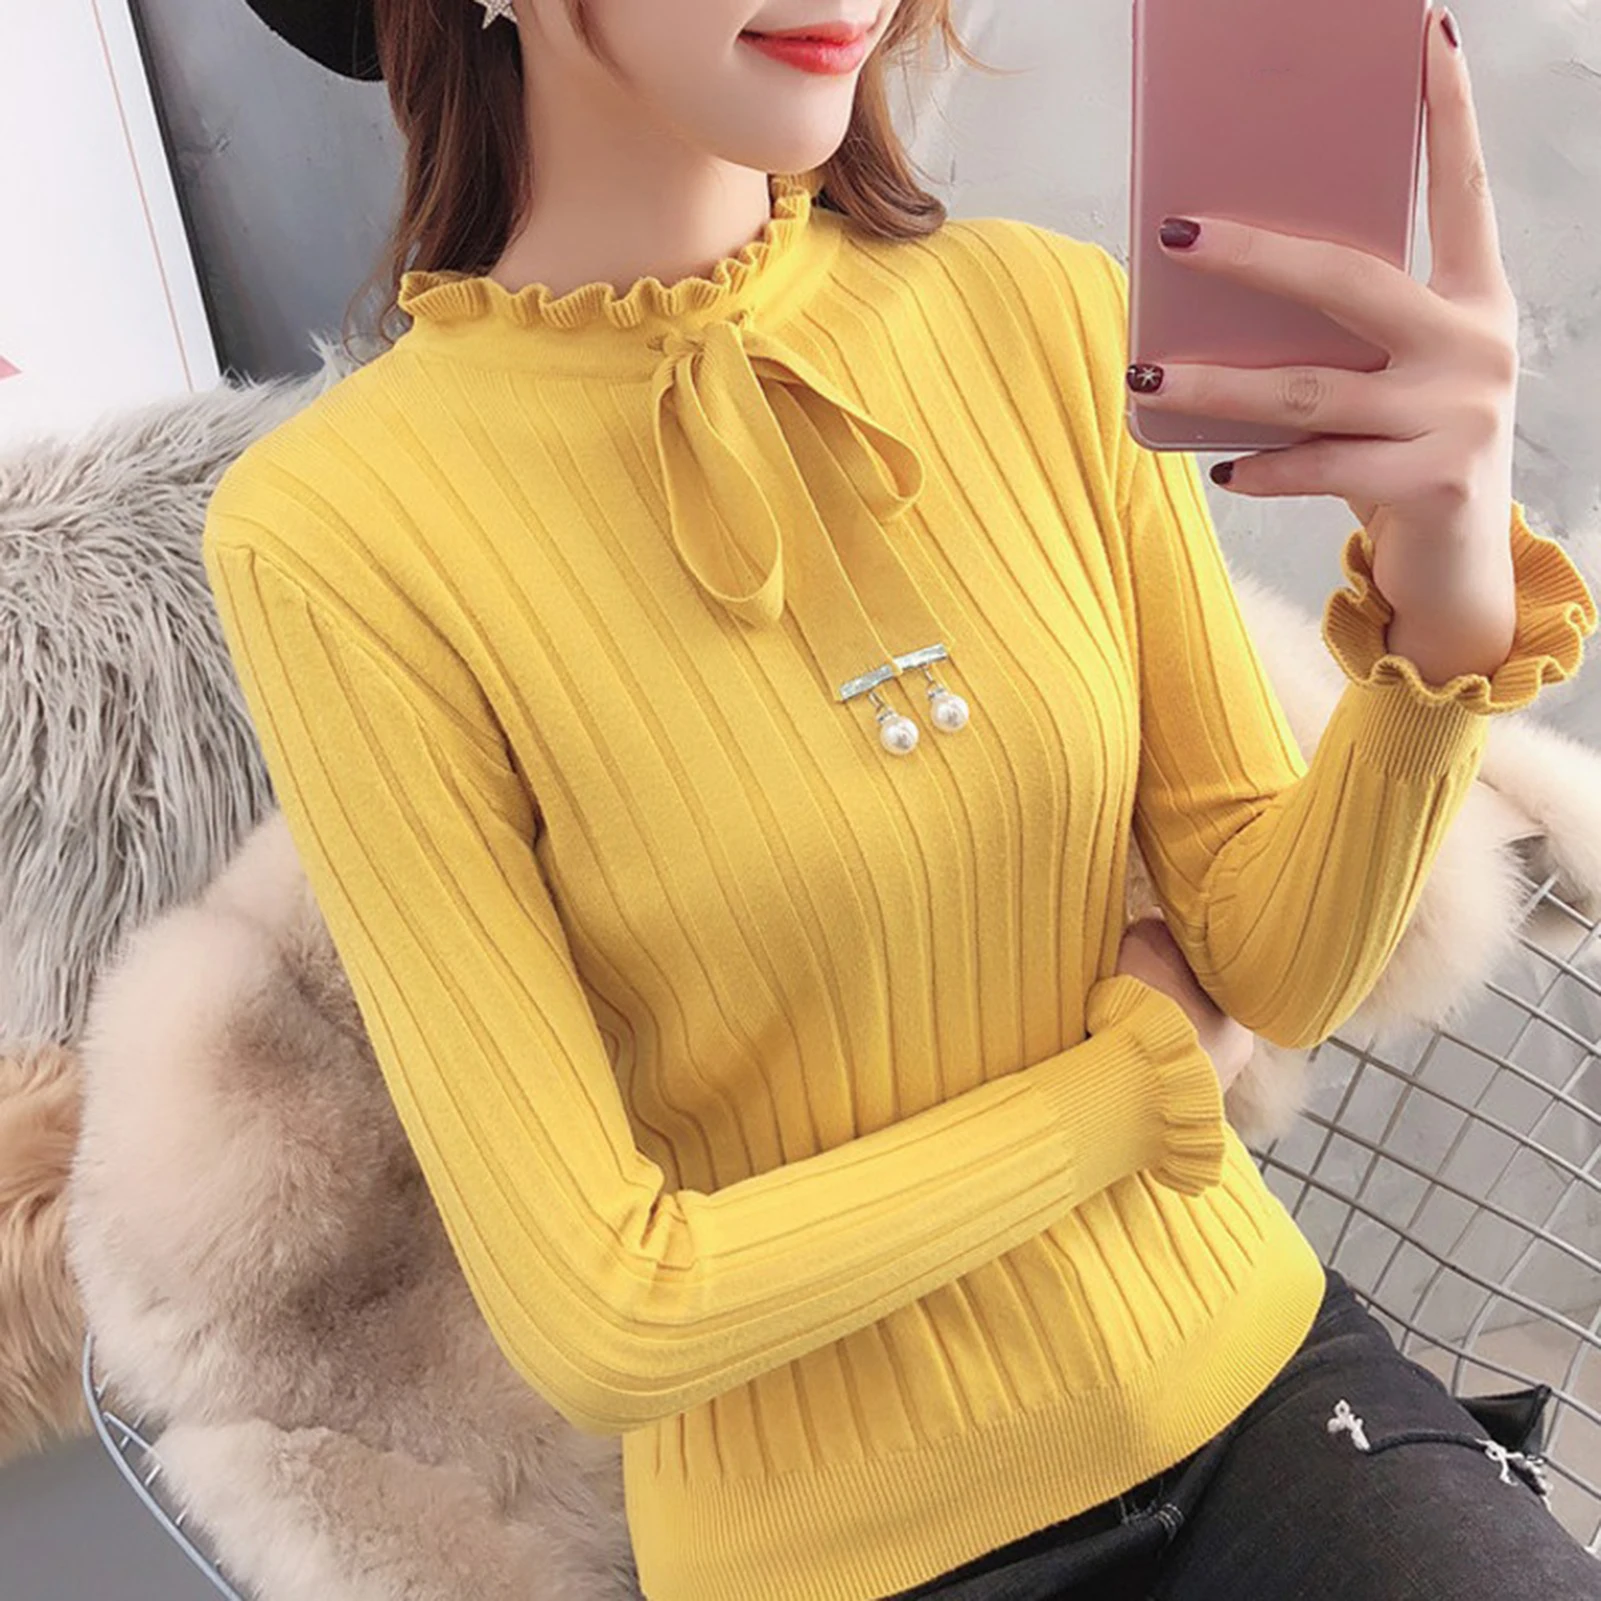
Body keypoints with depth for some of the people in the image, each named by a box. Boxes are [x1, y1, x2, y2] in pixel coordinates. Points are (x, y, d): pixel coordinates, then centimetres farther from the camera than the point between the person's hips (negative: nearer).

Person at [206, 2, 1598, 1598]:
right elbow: (603, 1320, -18)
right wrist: (1149, 1057, -11)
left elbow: (1283, 970, -7)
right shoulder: (330, 533, -19)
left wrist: (1452, 608, -25)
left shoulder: (1054, 316, -9)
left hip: (1249, 1367, 3)